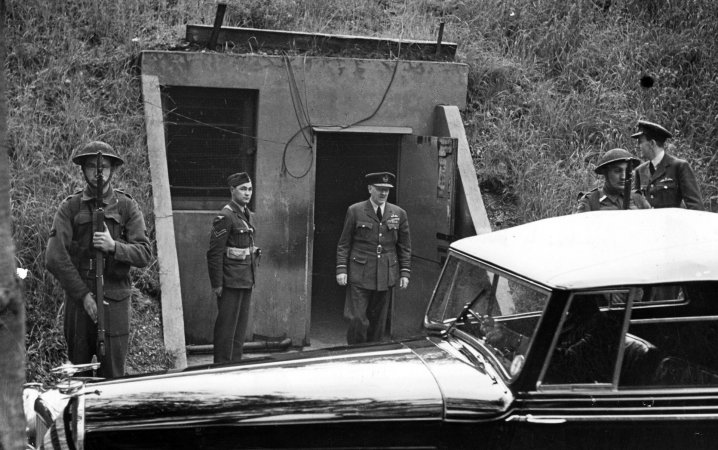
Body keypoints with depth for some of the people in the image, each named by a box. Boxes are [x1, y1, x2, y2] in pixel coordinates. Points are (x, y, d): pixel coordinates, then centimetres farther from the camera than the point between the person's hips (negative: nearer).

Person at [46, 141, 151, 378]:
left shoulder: (127, 206, 5)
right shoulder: (70, 207, 3)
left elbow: (144, 254, -1)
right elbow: (54, 257, -6)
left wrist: (114, 246, -19)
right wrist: (83, 295, -11)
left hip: (115, 300, 0)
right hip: (78, 299, 0)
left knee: (113, 375, 0)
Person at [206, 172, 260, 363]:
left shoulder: (247, 214, 14)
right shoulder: (225, 217, -13)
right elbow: (215, 253, -16)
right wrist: (216, 283, -17)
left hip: (246, 281, 9)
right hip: (231, 281, -9)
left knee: (241, 326, 13)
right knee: (226, 326, -3)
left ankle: (236, 362, 21)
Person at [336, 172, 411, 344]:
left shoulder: (399, 214, 7)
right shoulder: (355, 211, 0)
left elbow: (405, 246, 11)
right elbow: (344, 244, 2)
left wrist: (405, 272, 4)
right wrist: (341, 269, -6)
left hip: (386, 276, 3)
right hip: (360, 274, -3)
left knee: (378, 321, 7)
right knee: (357, 319, -8)